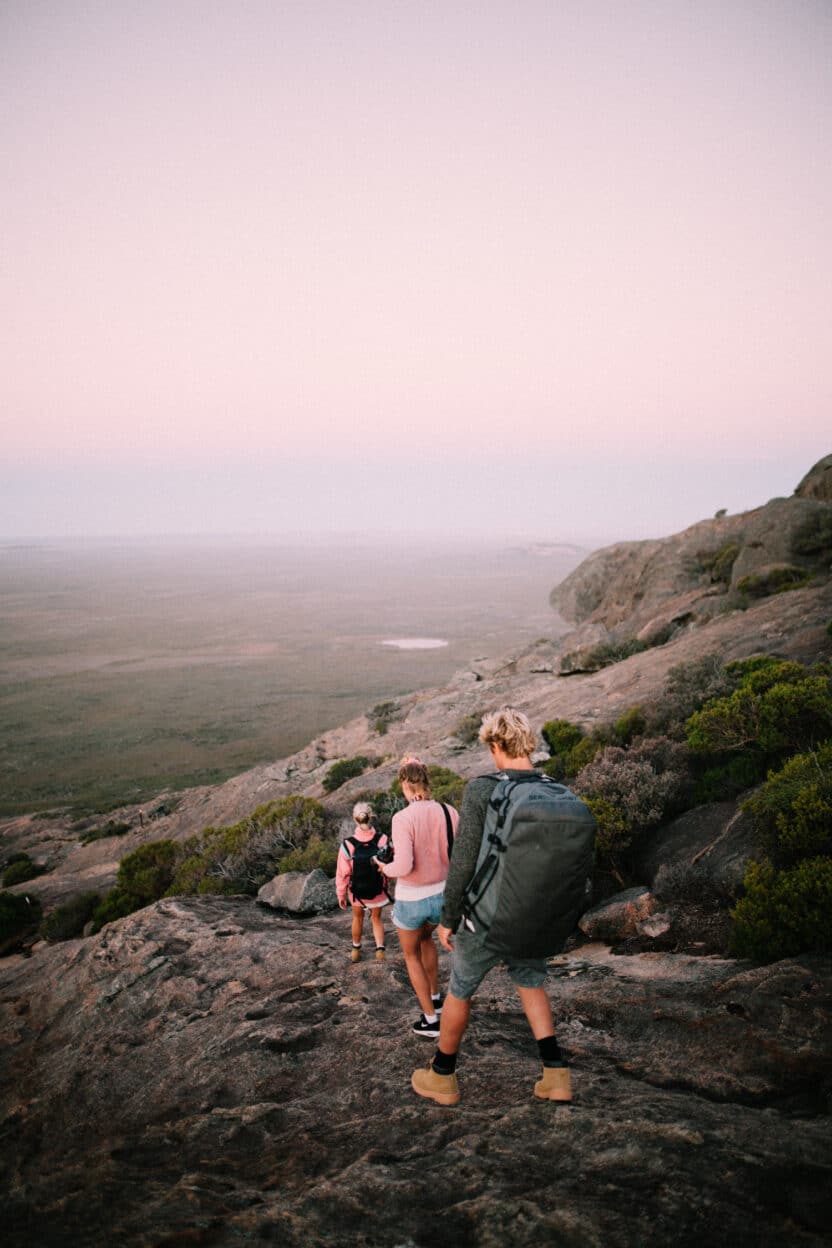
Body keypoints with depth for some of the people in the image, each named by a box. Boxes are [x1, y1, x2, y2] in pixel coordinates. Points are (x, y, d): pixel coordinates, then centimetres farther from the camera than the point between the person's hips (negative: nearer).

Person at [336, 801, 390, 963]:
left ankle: (356, 950, 46)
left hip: (356, 892, 0)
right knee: (377, 919, 27)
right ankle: (380, 949, 12)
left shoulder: (348, 845, -27)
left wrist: (341, 896, -1)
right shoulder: (383, 841, -27)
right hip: (378, 892, 0)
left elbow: (342, 874, -17)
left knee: (358, 918, 29)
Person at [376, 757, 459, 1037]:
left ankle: (431, 1020, 26)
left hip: (411, 900, -4)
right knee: (426, 937, 36)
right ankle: (435, 996, 47)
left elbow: (403, 867, -28)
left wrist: (385, 868, -7)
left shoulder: (403, 818, -23)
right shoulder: (449, 812, -9)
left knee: (411, 954, 22)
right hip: (441, 895, 5)